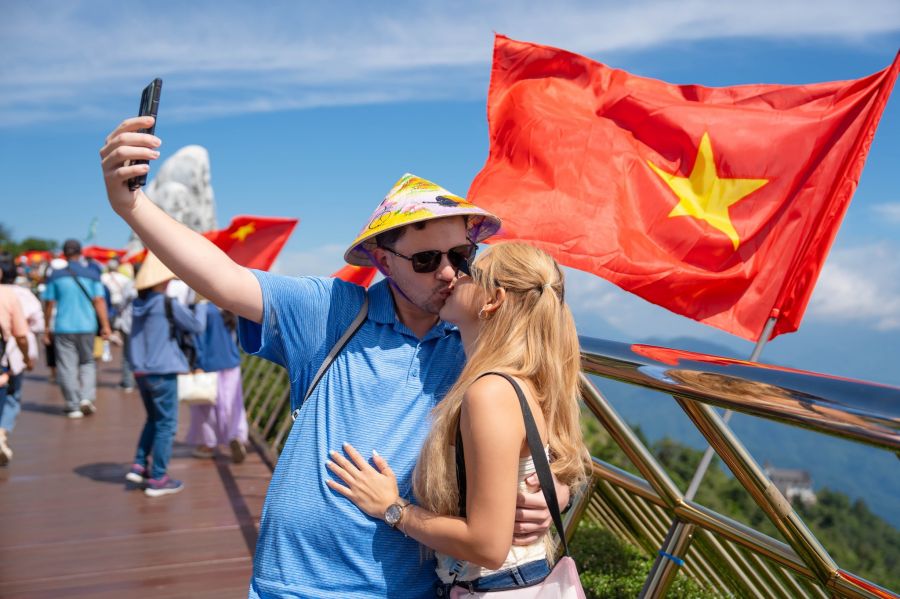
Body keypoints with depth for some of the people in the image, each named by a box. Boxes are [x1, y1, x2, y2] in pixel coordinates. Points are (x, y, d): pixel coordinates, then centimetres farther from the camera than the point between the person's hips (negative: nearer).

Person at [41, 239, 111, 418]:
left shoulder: (56, 275, 1)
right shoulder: (92, 273, 0)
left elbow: (49, 304, 2)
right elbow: (99, 301, -6)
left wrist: (46, 329, 10)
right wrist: (105, 325, -4)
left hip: (63, 328, -1)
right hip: (86, 326, 1)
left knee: (67, 367, 4)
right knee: (87, 363, 17)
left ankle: (74, 406, 5)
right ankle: (87, 397, -1)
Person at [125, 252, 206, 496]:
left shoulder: (138, 305, 6)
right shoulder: (168, 304, -14)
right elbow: (197, 325, -7)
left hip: (141, 372, 7)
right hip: (163, 372, -7)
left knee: (154, 419, 23)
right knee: (166, 424, 2)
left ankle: (139, 466, 20)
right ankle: (157, 478, 5)